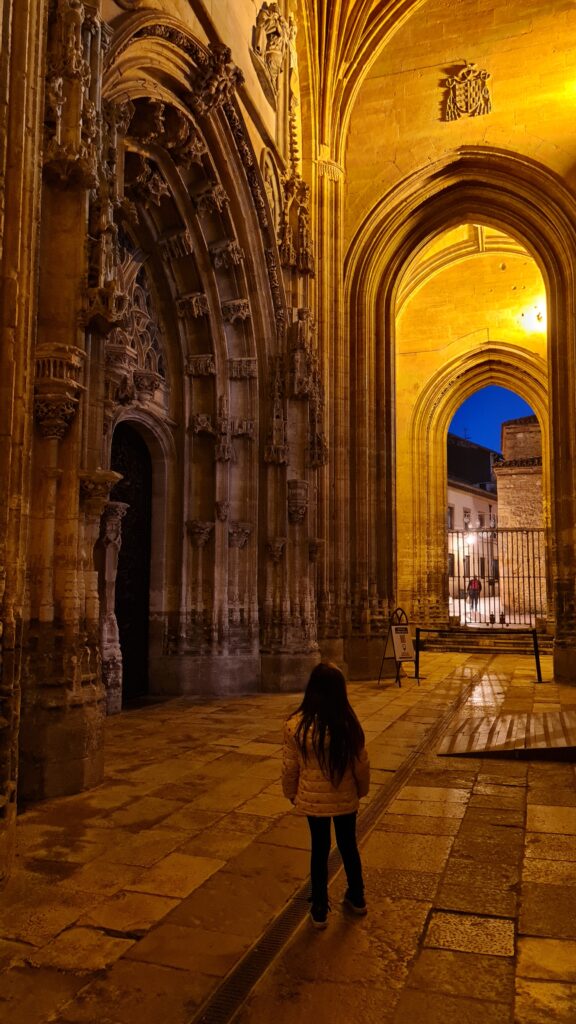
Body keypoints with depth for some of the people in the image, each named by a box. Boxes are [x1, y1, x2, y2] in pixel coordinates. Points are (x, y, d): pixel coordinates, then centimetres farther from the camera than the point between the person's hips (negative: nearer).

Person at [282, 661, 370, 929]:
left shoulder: (296, 725, -20)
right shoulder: (348, 724, -19)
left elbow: (289, 766, -9)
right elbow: (361, 763, -6)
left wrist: (291, 793, 10)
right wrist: (362, 789, 13)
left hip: (313, 799, -1)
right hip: (345, 799, 1)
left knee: (319, 849, 17)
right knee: (348, 845, 22)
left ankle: (319, 909, 29)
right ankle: (356, 898, 41)